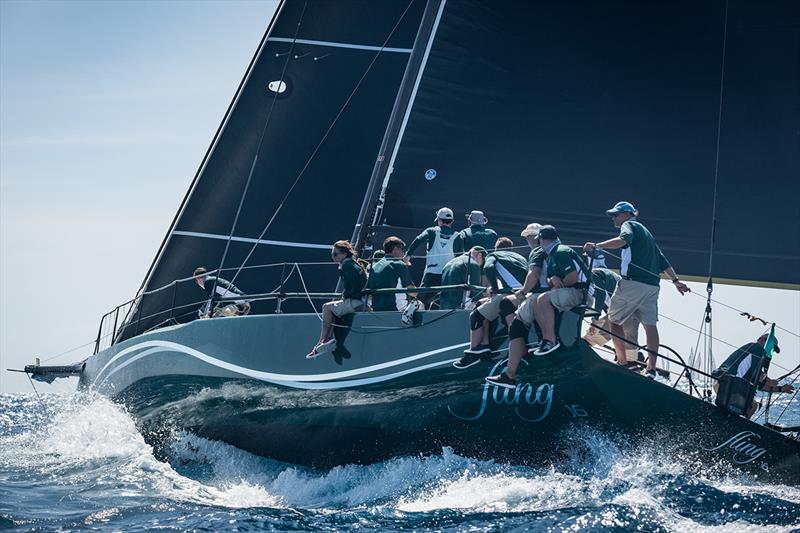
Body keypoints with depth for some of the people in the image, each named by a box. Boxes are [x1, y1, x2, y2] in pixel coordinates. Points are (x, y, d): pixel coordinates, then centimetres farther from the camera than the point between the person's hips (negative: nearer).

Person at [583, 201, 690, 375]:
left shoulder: (629, 225, 4)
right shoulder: (646, 232, 28)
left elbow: (624, 239, -21)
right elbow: (662, 260, 27)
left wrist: (597, 245, -30)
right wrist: (675, 280, 29)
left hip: (632, 282, -8)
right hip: (652, 285, 8)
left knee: (614, 320, 4)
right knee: (650, 325, 2)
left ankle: (622, 362, 3)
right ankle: (651, 368, -3)